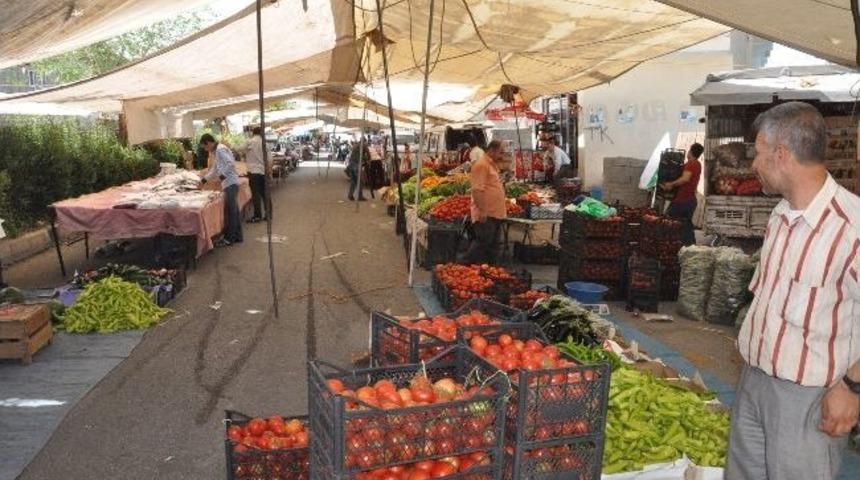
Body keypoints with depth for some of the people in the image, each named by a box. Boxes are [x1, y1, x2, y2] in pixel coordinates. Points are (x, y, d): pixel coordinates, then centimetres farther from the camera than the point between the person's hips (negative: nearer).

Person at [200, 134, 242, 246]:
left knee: (229, 211, -5)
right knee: (233, 211, 13)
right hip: (230, 183, 10)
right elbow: (215, 169, 29)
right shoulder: (217, 151, 20)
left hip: (230, 183, -10)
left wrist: (223, 175, -21)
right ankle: (237, 236, 19)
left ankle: (229, 238, -1)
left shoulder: (220, 149, -11)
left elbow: (231, 163, -23)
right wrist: (204, 179, 27)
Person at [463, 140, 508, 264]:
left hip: (496, 214, 10)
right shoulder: (481, 165, -13)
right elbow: (477, 190, -21)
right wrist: (482, 211, -25)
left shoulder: (493, 165, 18)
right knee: (482, 243, -8)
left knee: (493, 246, 12)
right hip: (485, 215, -10)